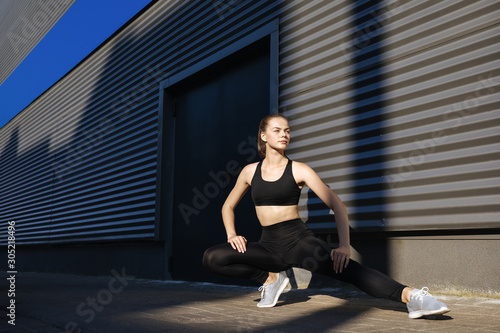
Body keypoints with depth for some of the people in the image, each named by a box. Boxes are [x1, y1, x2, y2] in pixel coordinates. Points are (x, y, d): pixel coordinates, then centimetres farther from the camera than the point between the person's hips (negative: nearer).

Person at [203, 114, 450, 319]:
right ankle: (271, 278, -2)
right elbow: (228, 207, 20)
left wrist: (344, 246, -18)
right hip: (268, 245, 3)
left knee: (347, 269, -30)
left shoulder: (299, 170, -2)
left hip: (299, 240, -3)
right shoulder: (250, 171, 6)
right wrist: (232, 234, 0)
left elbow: (337, 205, -5)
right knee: (212, 258, -17)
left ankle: (411, 297, -38)